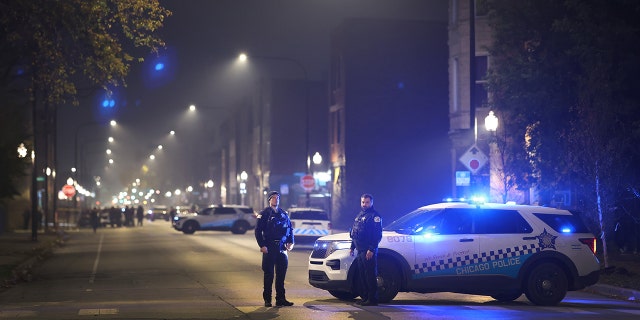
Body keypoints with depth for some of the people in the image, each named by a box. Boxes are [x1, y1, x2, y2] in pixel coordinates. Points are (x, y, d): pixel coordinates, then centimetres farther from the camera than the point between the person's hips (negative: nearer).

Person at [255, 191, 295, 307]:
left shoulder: (283, 213, 13)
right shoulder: (264, 214, 0)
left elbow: (290, 228, 19)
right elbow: (258, 231, -3)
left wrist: (290, 242, 4)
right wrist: (262, 245, -12)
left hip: (282, 248, 4)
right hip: (269, 249, -4)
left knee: (281, 274, 5)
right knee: (269, 274, 0)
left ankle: (280, 299, 11)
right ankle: (267, 300, 7)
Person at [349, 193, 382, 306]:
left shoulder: (374, 216, -8)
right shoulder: (359, 215, 20)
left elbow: (378, 235, -15)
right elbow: (354, 233, 27)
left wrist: (371, 249, -21)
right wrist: (352, 247, 22)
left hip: (368, 251, -9)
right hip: (360, 250, 9)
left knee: (370, 276, -8)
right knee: (361, 276, 12)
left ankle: (372, 299, -6)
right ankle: (364, 298, 18)